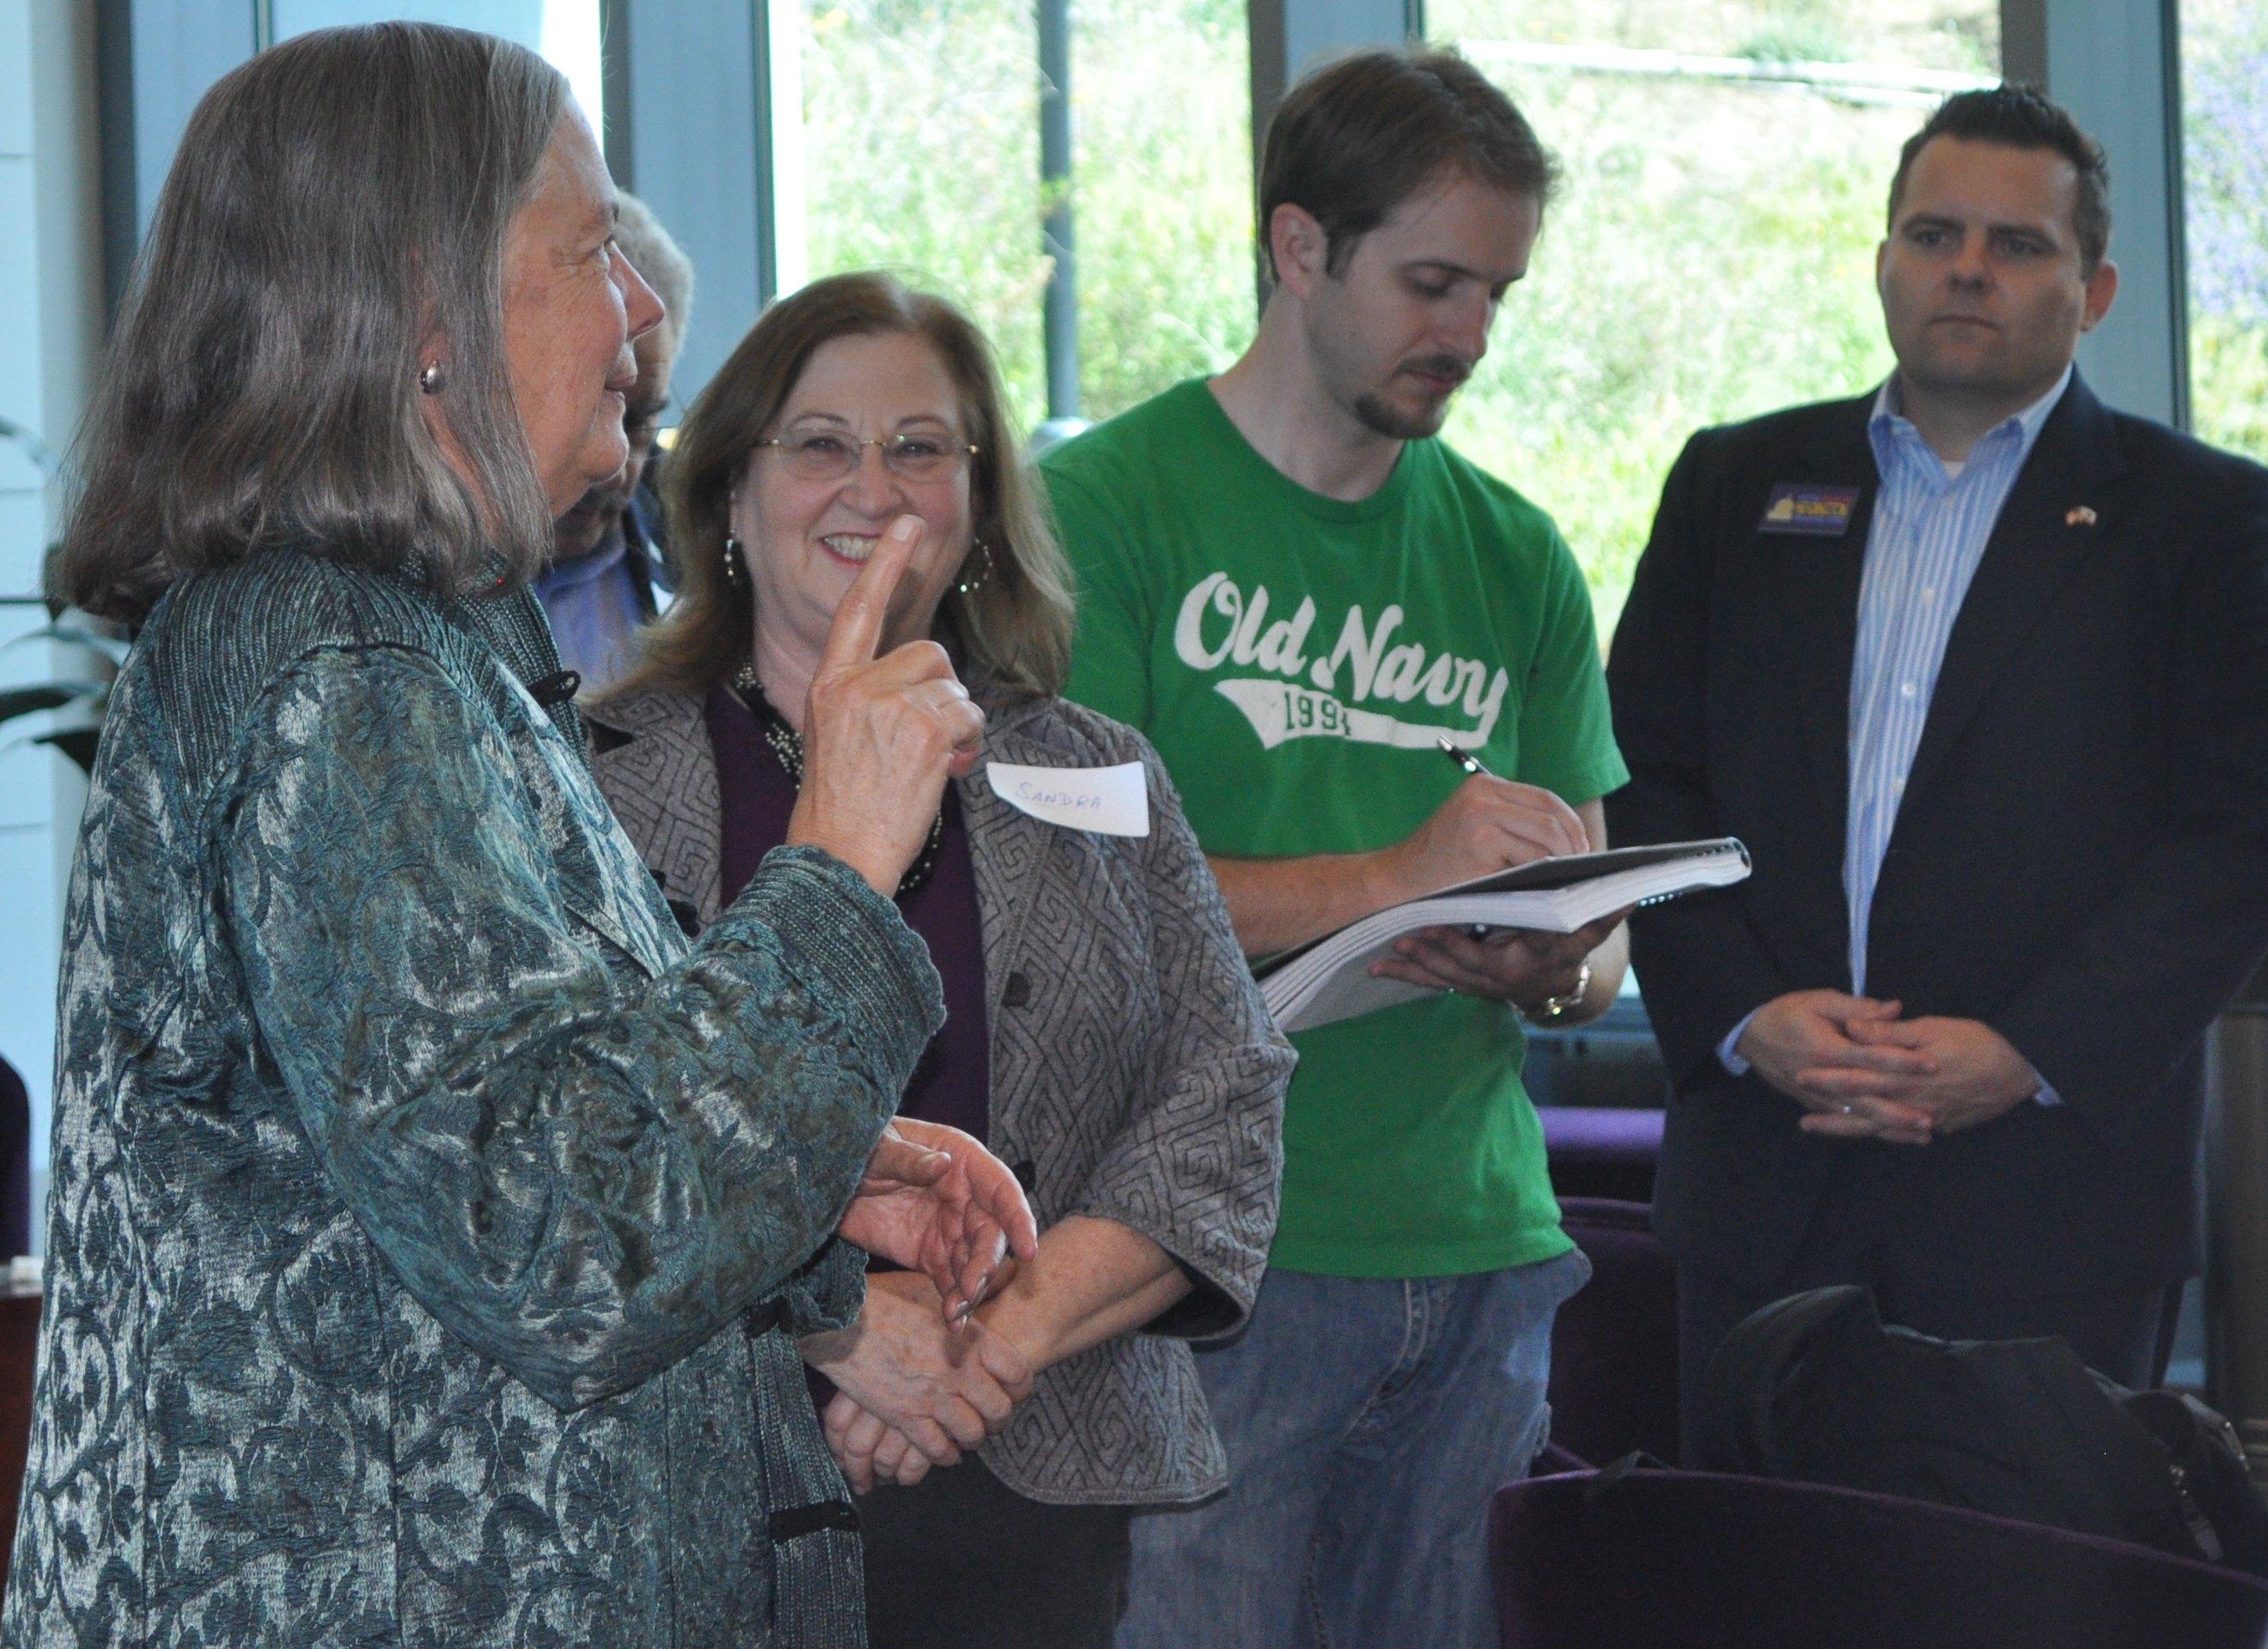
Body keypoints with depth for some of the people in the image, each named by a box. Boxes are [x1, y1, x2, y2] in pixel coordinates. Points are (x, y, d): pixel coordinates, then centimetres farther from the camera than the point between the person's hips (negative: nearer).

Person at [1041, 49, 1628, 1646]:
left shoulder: (1516, 557, 14)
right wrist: (1396, 877, -21)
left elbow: (1597, 921, 17)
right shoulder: (1107, 507, -3)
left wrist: (1558, 967, -8)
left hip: (1479, 1239, 5)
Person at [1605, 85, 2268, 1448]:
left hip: (2056, 1194, -2)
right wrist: (1742, 1017, -8)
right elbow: (1645, 784, 9)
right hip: (1767, 1182, 3)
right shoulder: (1737, 486, 14)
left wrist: (2031, 1055, -14)